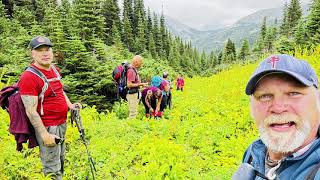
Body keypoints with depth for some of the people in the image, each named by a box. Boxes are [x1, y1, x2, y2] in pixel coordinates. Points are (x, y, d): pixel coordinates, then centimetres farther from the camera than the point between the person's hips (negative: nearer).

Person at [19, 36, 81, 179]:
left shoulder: (54, 69, 6)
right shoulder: (29, 77, -19)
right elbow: (31, 111, -22)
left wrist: (70, 105, 8)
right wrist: (45, 135, -22)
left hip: (62, 124, 9)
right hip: (48, 128, -9)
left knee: (60, 162, 24)